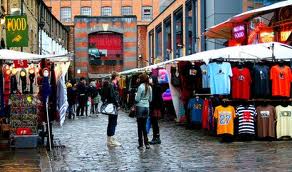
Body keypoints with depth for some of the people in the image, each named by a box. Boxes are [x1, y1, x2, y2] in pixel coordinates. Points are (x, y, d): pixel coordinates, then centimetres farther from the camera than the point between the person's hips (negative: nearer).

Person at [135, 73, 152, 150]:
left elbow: (137, 99, -12)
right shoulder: (149, 87, 5)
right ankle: (146, 143, 11)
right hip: (147, 107, 6)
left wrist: (136, 96, 7)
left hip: (140, 107, -6)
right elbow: (150, 99, 12)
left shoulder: (141, 87, -14)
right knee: (144, 126, 13)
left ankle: (141, 144, 3)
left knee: (140, 127, 1)